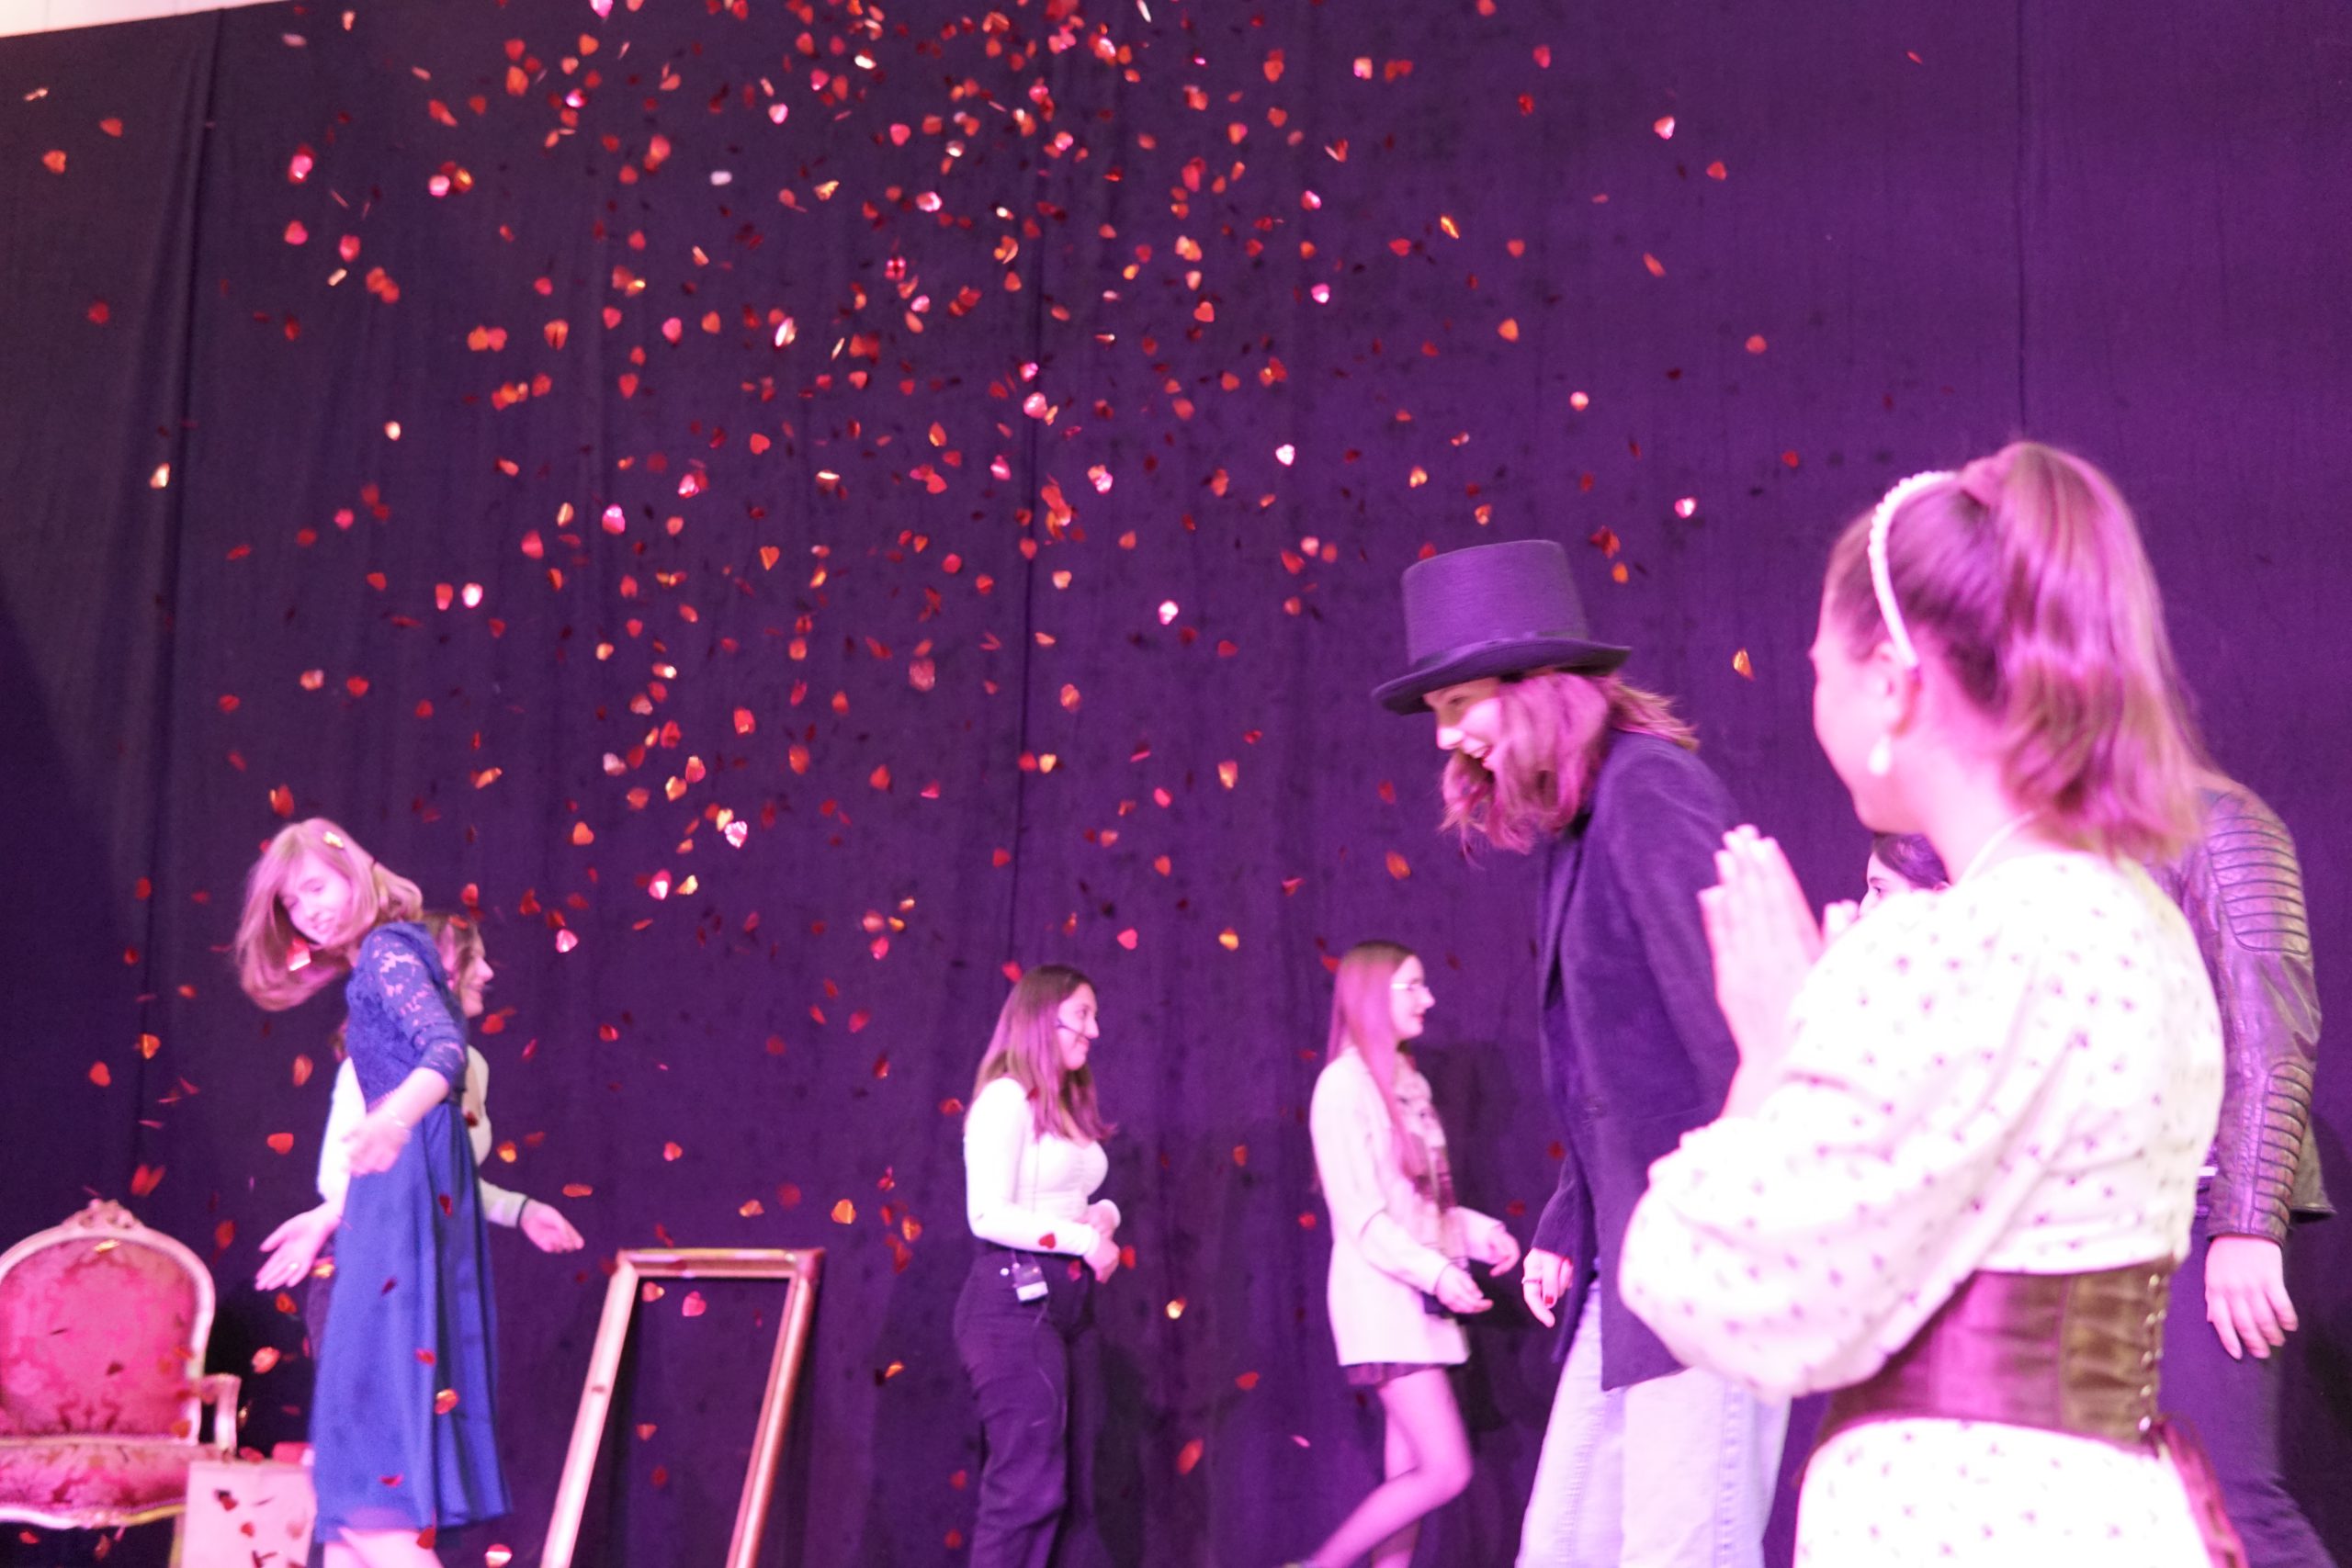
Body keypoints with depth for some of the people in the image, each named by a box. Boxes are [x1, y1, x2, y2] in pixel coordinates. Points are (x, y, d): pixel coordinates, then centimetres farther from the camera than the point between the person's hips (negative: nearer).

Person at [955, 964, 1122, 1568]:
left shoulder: (1067, 1107, 18)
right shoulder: (1006, 1099, -9)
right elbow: (987, 1215, -17)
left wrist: (1104, 1216, -2)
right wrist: (1081, 1239, -17)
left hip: (1070, 1298, 9)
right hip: (1015, 1298, -9)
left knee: (1074, 1489, 7)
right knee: (1030, 1483, -11)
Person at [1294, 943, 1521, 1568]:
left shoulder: (1409, 1083, 15)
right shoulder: (1345, 1083, -10)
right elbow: (1360, 1215, -15)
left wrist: (1481, 1232, 1)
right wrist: (1437, 1271, -23)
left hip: (1422, 1300, 8)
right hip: (1381, 1297, -8)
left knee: (1410, 1475, 6)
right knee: (1447, 1470, -13)